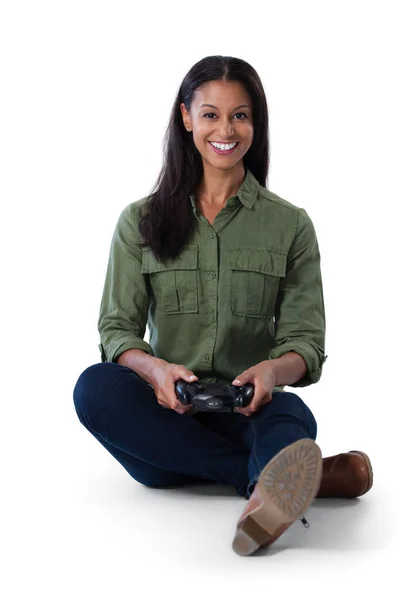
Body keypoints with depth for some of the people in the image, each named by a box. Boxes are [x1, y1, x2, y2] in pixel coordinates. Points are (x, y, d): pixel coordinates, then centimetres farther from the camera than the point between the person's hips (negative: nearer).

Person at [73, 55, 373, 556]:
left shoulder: (291, 224, 9)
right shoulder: (141, 221, 10)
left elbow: (306, 341, 2)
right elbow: (117, 328, 4)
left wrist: (273, 369, -23)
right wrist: (155, 368, -21)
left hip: (248, 415, -1)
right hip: (165, 416, 1)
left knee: (292, 413, -35)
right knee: (95, 386, -31)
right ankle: (301, 479, -35)